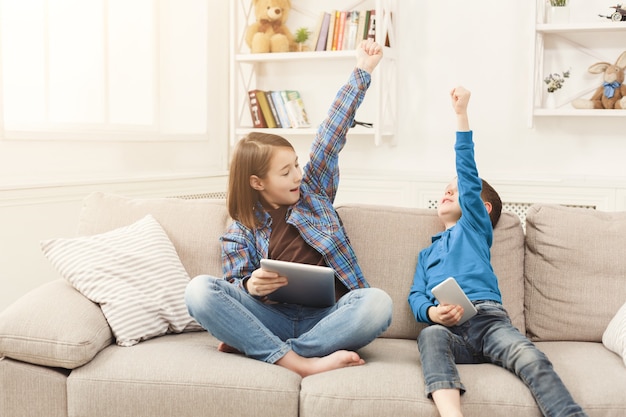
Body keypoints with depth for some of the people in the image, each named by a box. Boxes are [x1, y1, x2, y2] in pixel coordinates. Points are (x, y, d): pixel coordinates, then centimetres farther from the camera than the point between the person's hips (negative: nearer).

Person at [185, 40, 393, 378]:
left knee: (377, 303, -32)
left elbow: (331, 134, 12)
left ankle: (254, 346, -25)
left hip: (327, 318, 1)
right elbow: (237, 283, 8)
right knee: (199, 290, -25)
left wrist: (362, 72, 12)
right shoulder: (240, 233, 11)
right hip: (272, 318, -1)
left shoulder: (312, 191, 15)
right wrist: (250, 286, -18)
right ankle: (300, 363, -34)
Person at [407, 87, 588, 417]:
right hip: (445, 326, 1)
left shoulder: (475, 226, 24)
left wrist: (461, 114, 5)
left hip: (486, 316, -1)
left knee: (531, 359, -30)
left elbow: (468, 177, 11)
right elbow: (415, 295, 20)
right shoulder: (426, 253, 34)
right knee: (430, 336, -35)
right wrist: (431, 312, -6)